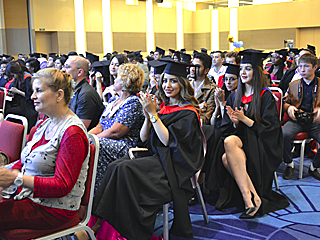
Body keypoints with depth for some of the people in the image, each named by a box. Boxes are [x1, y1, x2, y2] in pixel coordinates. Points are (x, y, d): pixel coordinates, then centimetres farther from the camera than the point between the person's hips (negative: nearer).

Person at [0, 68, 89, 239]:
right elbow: (25, 161, 14)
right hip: (28, 196, 9)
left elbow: (62, 186, -22)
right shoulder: (44, 125, 11)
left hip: (55, 210, -8)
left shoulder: (72, 133, -18)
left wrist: (17, 178, -25)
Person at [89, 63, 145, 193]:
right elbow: (99, 127, 16)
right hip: (105, 142, 9)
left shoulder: (134, 103, -10)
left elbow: (115, 132, -17)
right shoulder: (113, 101, 19)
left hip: (122, 147, -8)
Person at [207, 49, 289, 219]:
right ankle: (253, 197, -27)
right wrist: (234, 122, -12)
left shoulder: (266, 97, -1)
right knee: (226, 159, -31)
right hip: (239, 139, 4)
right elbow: (228, 129, 11)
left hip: (261, 145, -4)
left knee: (230, 142, -35)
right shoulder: (234, 97, 14)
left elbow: (269, 129, -8)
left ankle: (249, 199, -35)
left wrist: (244, 119, -17)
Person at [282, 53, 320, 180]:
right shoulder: (293, 85, 15)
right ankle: (289, 164, -6)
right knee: (284, 134, -31)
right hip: (296, 119, 1)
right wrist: (288, 107, -2)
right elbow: (286, 102, 21)